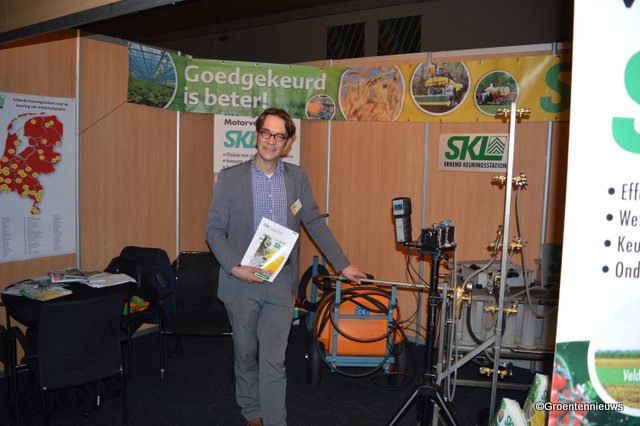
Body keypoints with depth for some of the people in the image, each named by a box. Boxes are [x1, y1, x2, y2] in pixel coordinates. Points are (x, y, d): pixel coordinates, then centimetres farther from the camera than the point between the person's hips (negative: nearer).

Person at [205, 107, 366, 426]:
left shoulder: (297, 177, 5)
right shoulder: (230, 178, -2)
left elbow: (315, 222, 10)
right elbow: (214, 230, -2)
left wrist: (343, 265, 9)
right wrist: (234, 267, -16)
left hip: (280, 284, 0)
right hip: (241, 281, 0)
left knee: (273, 362, 0)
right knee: (245, 355, 15)